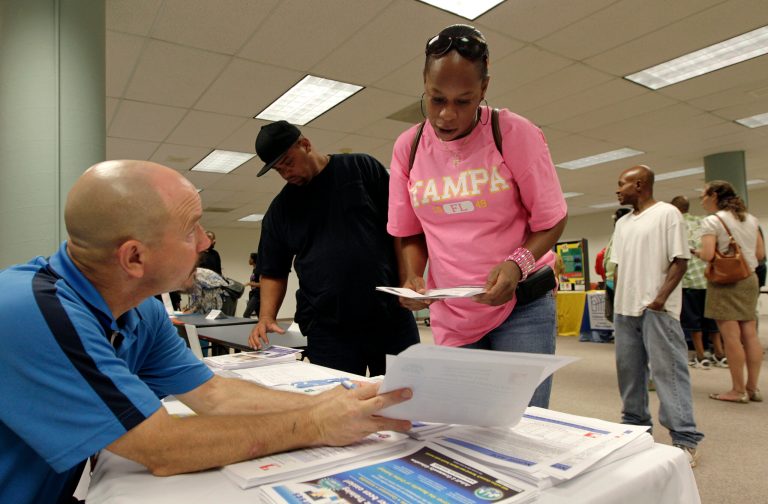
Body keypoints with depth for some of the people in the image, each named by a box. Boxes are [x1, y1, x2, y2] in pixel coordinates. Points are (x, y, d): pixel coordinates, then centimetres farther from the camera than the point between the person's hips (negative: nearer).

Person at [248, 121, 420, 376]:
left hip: (391, 317, -1)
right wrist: (266, 317, -2)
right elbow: (273, 272, 13)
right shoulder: (279, 209, 10)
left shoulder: (362, 168, 3)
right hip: (327, 331, 2)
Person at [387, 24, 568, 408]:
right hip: (450, 315, 3)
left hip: (521, 306, -3)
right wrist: (411, 279, -12)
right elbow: (408, 234, 7)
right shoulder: (407, 147, 0)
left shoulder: (515, 133, -10)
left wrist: (518, 263, -24)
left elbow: (550, 221, -5)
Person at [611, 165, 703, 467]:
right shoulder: (622, 223, 16)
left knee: (668, 371, -6)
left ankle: (685, 439, 2)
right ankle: (635, 425, 25)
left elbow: (680, 260, -9)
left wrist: (661, 297, -17)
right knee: (628, 370, 12)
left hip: (656, 310, -7)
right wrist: (619, 300, 10)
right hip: (625, 309, 7)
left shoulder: (667, 213, -4)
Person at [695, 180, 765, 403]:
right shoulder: (750, 219, 13)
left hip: (724, 282, -7)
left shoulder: (712, 221, -9)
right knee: (750, 335, 9)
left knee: (731, 337, -4)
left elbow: (707, 255, -19)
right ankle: (752, 387, 15)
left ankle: (738, 390, 2)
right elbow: (760, 253, 15)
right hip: (749, 279, 8)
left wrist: (697, 252, 2)